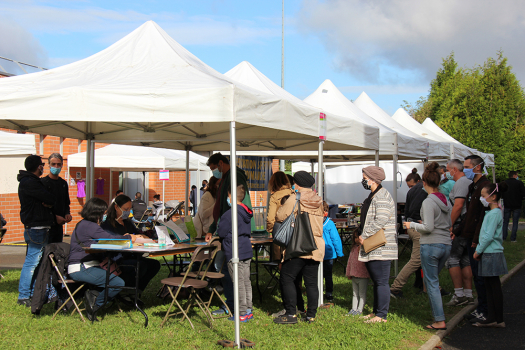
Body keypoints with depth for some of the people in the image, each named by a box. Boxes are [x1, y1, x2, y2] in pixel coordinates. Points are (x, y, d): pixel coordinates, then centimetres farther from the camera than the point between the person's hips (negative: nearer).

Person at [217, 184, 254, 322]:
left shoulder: (229, 214, -17)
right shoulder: (246, 213, 9)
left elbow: (221, 232, -11)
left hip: (235, 254, -8)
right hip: (247, 251, 8)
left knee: (239, 284, -3)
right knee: (246, 282, 14)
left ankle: (242, 313, 2)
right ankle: (248, 310, 21)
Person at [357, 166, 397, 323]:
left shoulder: (382, 196, -14)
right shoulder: (373, 195, 19)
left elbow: (381, 220, -23)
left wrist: (364, 236, -17)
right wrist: (361, 234, 14)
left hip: (381, 248, -11)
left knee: (381, 282, -6)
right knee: (376, 281, 16)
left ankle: (382, 315, -2)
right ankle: (376, 311, 25)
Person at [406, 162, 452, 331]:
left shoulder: (428, 202, -13)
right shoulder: (446, 201, 10)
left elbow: (428, 228, -17)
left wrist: (412, 225, -1)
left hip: (431, 245, -7)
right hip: (446, 245, 7)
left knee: (431, 282, -1)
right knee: (433, 280, 18)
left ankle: (440, 320, -1)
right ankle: (438, 314, 19)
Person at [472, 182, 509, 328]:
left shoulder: (494, 213, -16)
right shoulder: (492, 212, 14)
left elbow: (489, 236, -20)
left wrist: (478, 250, -12)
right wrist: (479, 250, 14)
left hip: (492, 255, -10)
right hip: (489, 254, 10)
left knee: (494, 287, -3)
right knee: (490, 286, 11)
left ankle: (498, 320, 3)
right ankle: (491, 318, 16)